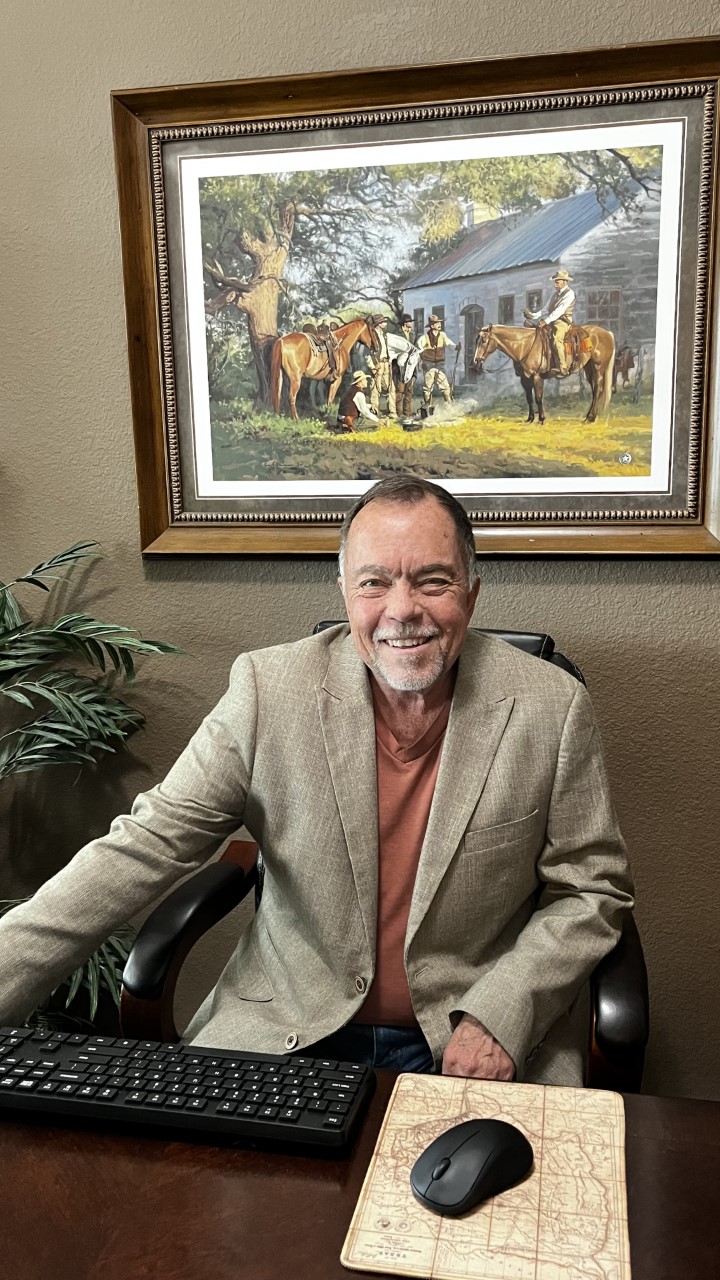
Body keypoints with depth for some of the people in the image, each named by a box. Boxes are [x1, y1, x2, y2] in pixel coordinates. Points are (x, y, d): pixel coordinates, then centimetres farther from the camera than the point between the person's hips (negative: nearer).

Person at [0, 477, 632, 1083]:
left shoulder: (552, 708, -11)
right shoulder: (268, 689, -10)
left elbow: (592, 891, -2)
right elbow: (144, 848, -9)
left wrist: (498, 1018, -15)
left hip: (484, 1042, 0)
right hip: (289, 1028, 1)